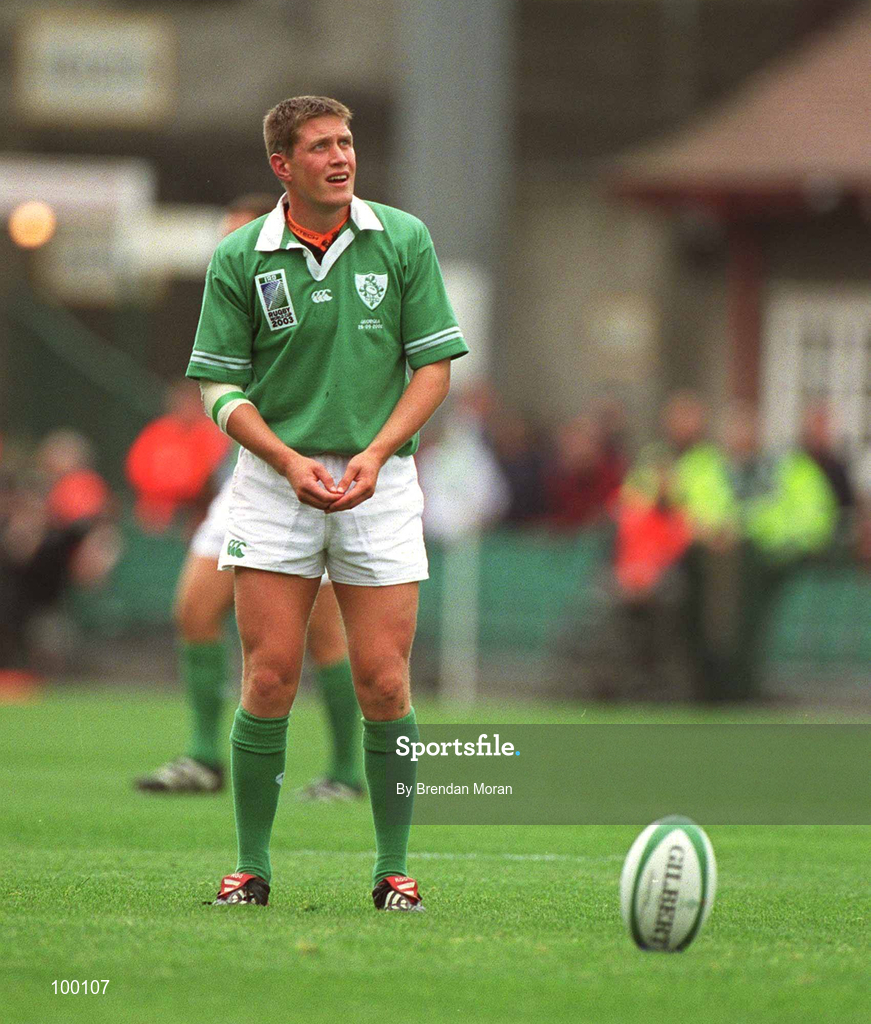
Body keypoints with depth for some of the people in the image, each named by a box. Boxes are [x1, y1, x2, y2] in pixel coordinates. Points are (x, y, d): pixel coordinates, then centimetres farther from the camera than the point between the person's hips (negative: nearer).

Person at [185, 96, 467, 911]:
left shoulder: (404, 240, 1)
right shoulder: (239, 258, -1)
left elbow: (434, 365, 2)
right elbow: (221, 385, 1)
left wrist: (376, 453, -12)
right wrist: (290, 461, -14)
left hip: (380, 482, 0)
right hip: (274, 480, 0)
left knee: (383, 685, -4)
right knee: (269, 681, -5)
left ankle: (393, 868, 6)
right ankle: (251, 865, 4)